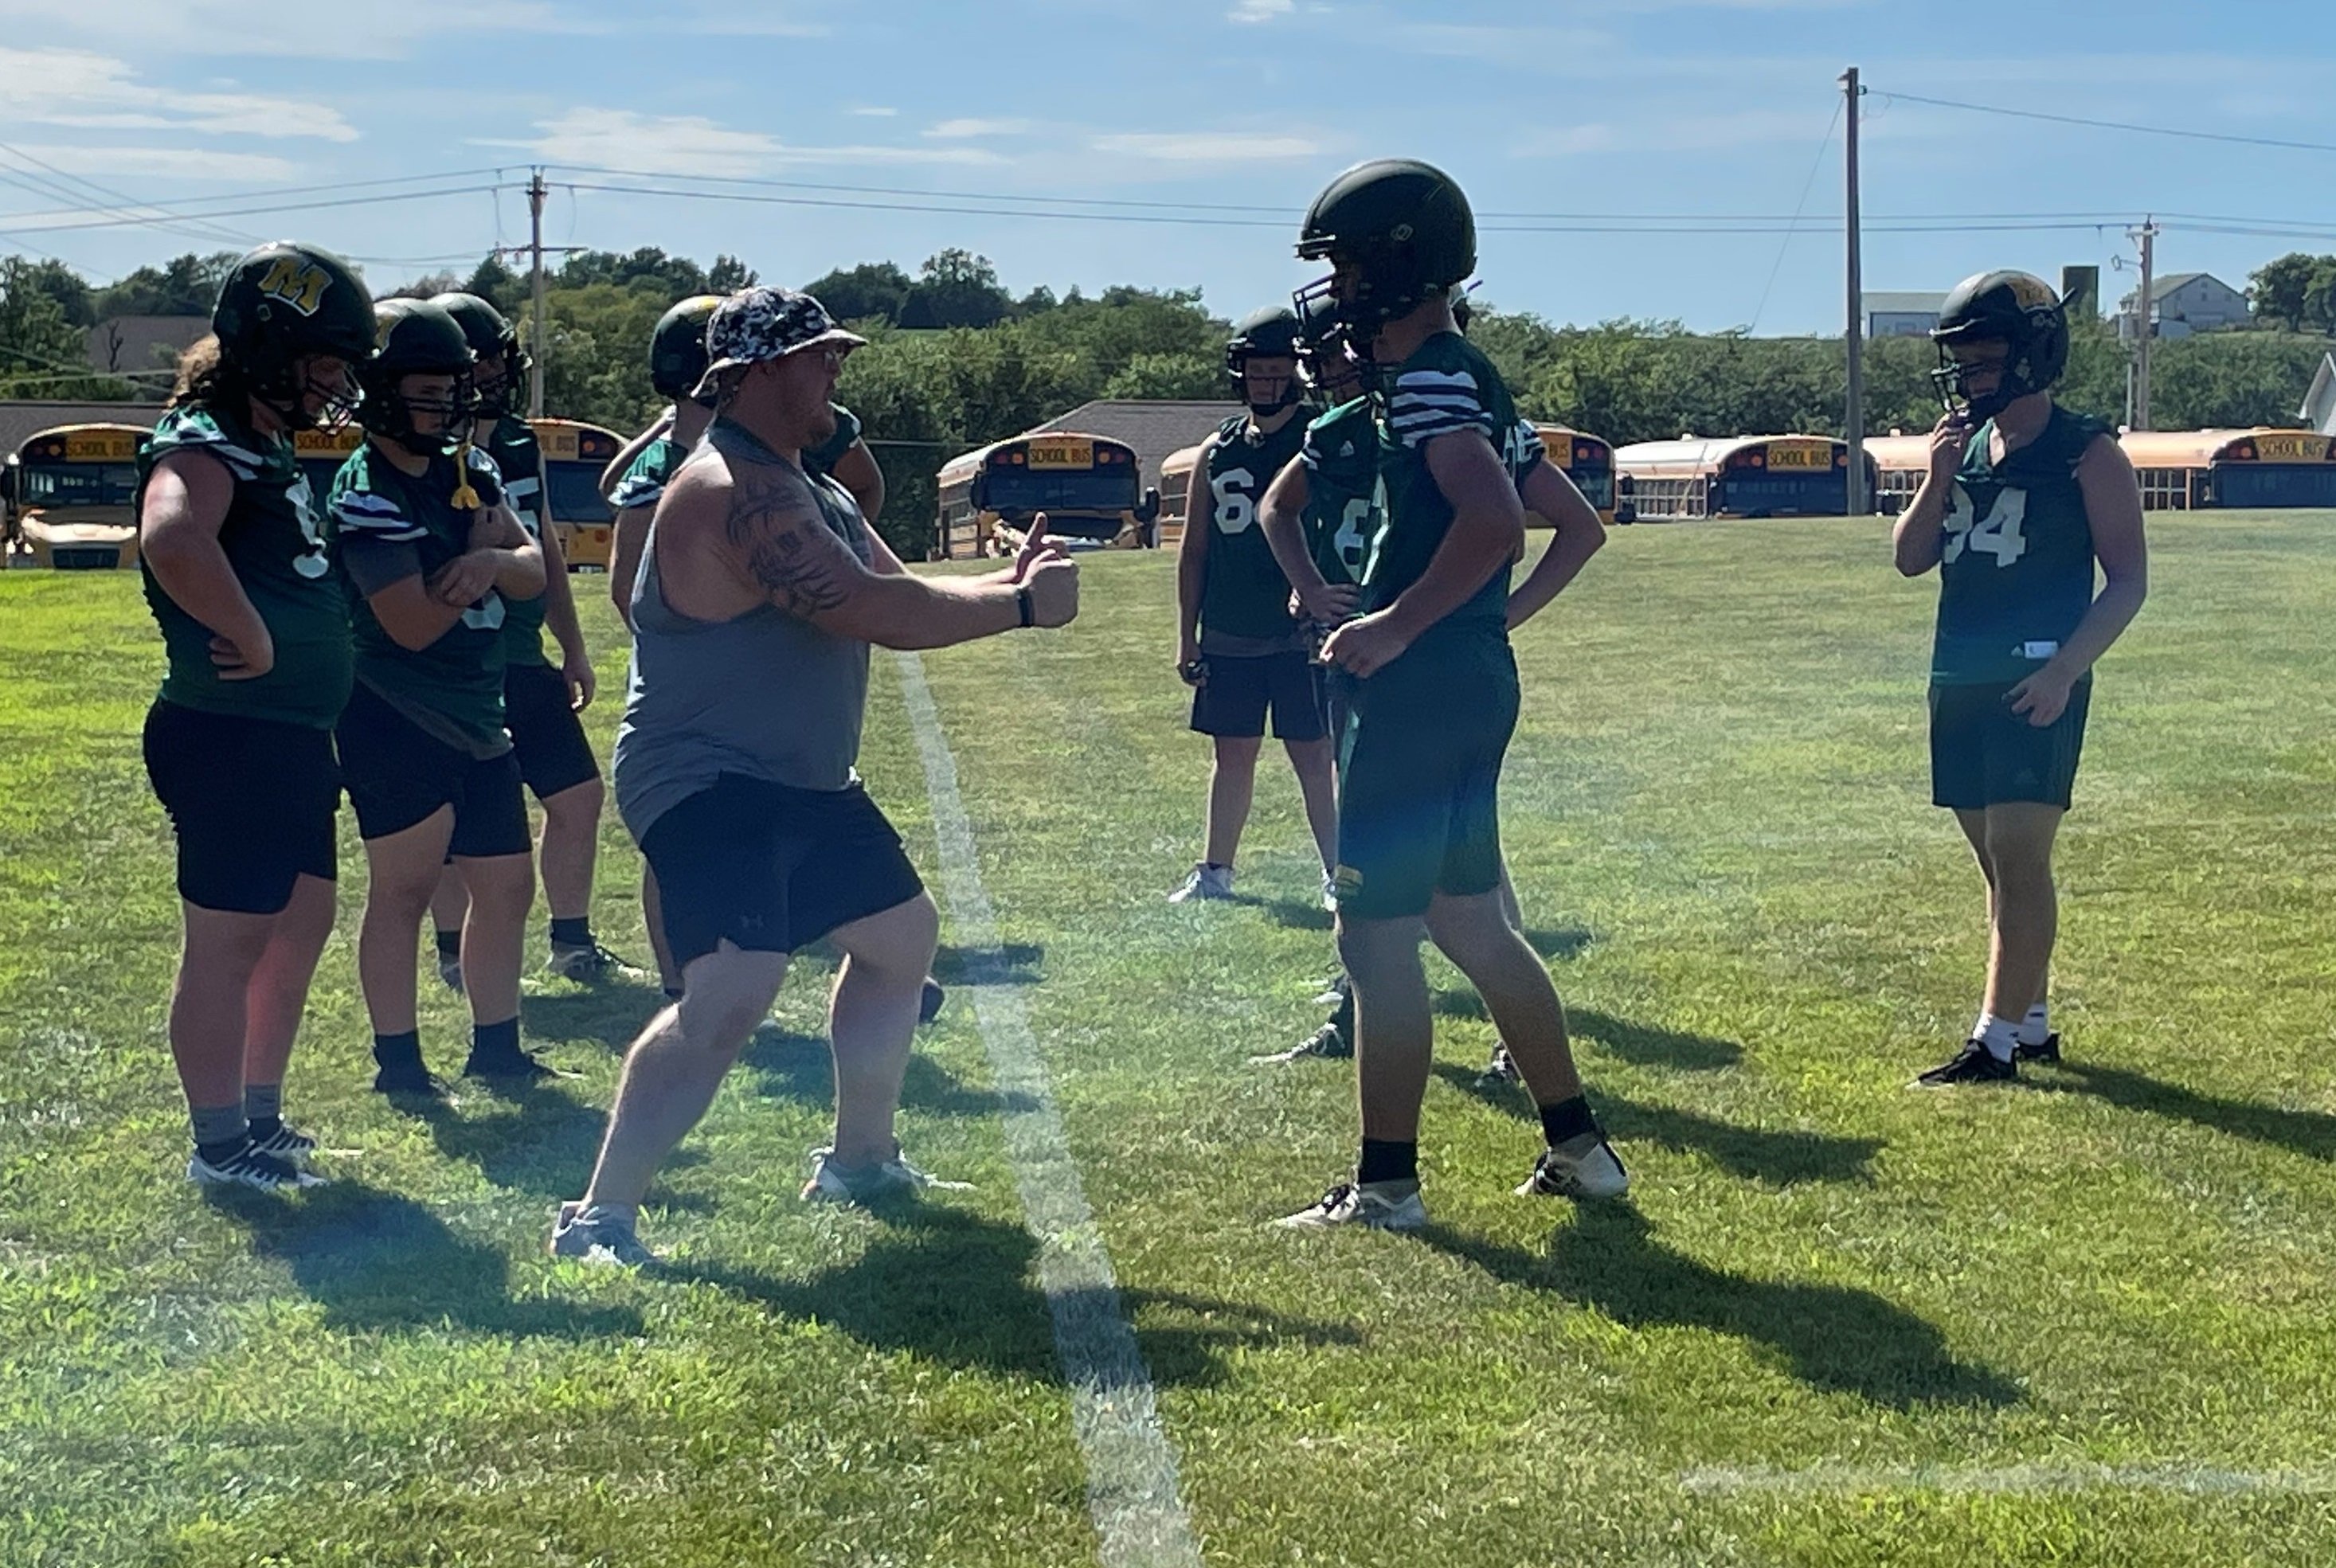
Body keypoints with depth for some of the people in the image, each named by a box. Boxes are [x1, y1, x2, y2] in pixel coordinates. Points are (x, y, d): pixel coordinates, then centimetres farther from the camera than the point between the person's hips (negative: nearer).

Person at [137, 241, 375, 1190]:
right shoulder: (206, 444, -16)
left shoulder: (272, 449, 15)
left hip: (291, 739, 10)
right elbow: (171, 541, -38)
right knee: (228, 941, -1)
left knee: (301, 924, 19)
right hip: (229, 742, -10)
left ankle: (260, 1116, 31)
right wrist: (252, 640, -28)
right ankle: (219, 1146, 10)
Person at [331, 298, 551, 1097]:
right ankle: (398, 1061, 10)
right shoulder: (367, 494, -16)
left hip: (477, 721, 8)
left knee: (506, 887, 12)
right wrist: (479, 552, -8)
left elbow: (533, 570, 5)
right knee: (404, 887, 0)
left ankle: (496, 1047, 24)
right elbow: (413, 625, -21)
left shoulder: (469, 469, 8)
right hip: (397, 726, -8)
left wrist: (493, 563, -18)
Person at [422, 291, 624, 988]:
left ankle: (572, 942, 22)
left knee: (578, 795, 10)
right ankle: (456, 955, 16)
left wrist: (573, 650, 19)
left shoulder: (520, 443, 10)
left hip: (525, 661, 8)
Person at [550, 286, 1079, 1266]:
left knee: (901, 937, 22)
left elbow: (896, 591, 12)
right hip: (710, 787, -11)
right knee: (732, 995, -24)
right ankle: (599, 1217, -19)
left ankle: (859, 1160, 36)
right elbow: (875, 612, -28)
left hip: (804, 784, 11)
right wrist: (1019, 606, -17)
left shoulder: (803, 487, 13)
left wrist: (1002, 584, -6)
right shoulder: (738, 490, -22)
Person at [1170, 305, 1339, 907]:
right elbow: (1194, 551, 11)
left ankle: (1340, 875, 7)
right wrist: (1187, 638, 9)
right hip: (1228, 639, 4)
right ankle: (1215, 872, 20)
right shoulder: (1217, 452, 8)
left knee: (1314, 756, -1)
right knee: (1231, 755, 12)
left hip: (1300, 634, -4)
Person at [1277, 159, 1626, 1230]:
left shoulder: (1428, 379, -15)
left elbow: (1495, 518, -30)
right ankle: (1578, 1147, 24)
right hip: (1473, 681, 10)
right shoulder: (1464, 372, 16)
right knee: (1469, 921, 18)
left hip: (1421, 692, -10)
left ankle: (1386, 1185, 6)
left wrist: (1395, 627, -24)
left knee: (1377, 933, -2)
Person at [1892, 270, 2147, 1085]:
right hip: (1960, 678, 7)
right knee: (1999, 859, 12)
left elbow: (2129, 580, -8)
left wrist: (2064, 669, -18)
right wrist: (1940, 476, -5)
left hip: (2036, 683, -7)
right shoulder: (1964, 445, 12)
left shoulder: (2085, 454, -6)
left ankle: (1995, 1041, -10)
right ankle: (2031, 1022, 22)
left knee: (2018, 854, -10)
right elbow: (1911, 558, 11)